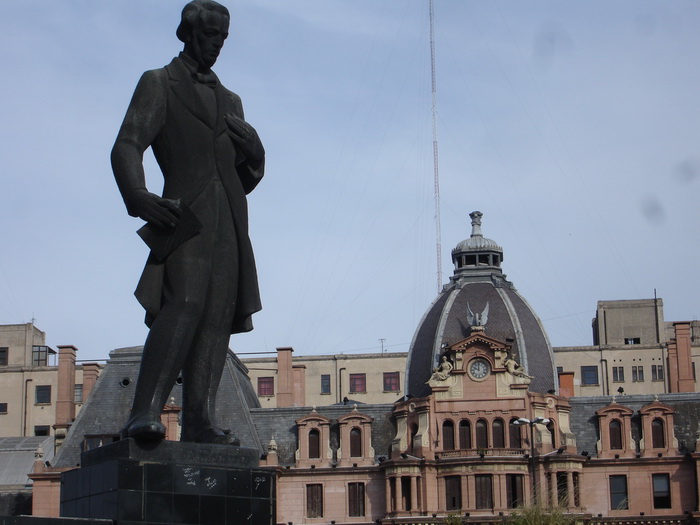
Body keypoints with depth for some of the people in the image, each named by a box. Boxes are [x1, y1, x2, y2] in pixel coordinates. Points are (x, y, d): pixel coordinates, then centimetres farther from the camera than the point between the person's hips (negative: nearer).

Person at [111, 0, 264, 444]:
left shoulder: (230, 101, 27)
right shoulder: (158, 84, 9)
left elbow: (254, 163, 29)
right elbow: (127, 146, -6)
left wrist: (240, 132, 8)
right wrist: (138, 197, -24)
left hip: (229, 223, 6)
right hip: (186, 218, -6)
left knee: (218, 318, -4)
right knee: (184, 306, -23)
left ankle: (199, 421, -8)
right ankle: (146, 412, -30)